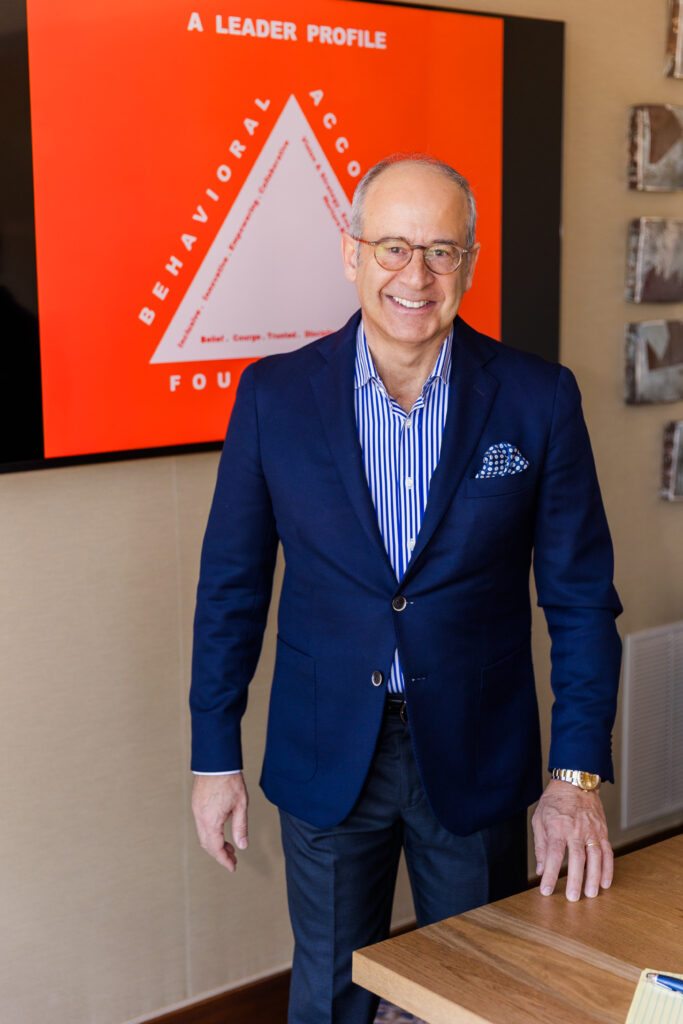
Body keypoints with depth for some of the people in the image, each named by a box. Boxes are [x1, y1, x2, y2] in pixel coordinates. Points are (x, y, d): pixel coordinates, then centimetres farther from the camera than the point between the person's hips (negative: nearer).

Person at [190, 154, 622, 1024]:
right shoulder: (274, 395, -6)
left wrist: (577, 776, -9)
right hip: (326, 755, 0)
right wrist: (214, 757, 1)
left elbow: (581, 596, -3)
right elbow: (231, 586, 1)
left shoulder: (538, 399, -7)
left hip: (476, 759, 0)